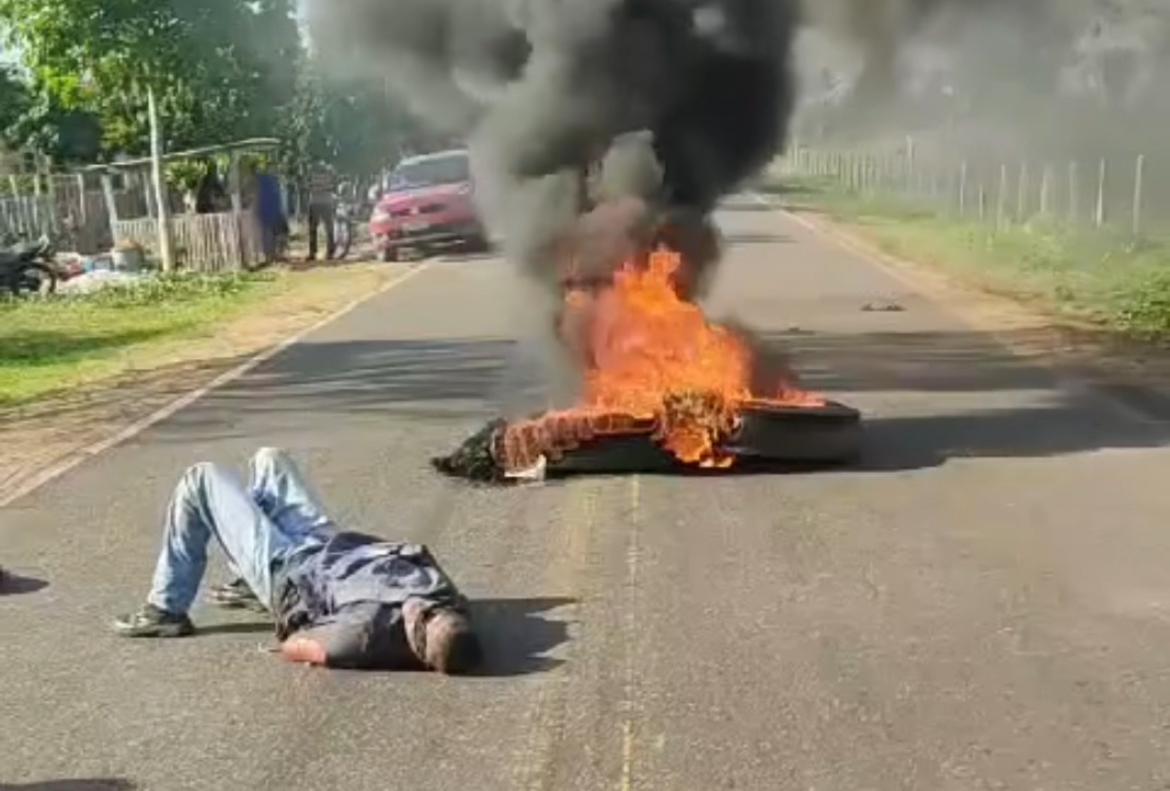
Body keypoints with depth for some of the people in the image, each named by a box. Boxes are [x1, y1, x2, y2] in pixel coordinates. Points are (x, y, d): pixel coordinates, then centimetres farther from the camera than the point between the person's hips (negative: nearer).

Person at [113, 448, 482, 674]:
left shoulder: (368, 634, -44)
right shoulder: (449, 601, -28)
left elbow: (293, 647, -26)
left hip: (288, 572, -6)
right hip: (331, 548, 6)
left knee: (200, 479, 0)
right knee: (269, 458, 23)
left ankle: (166, 611, 15)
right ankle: (249, 585, 41)